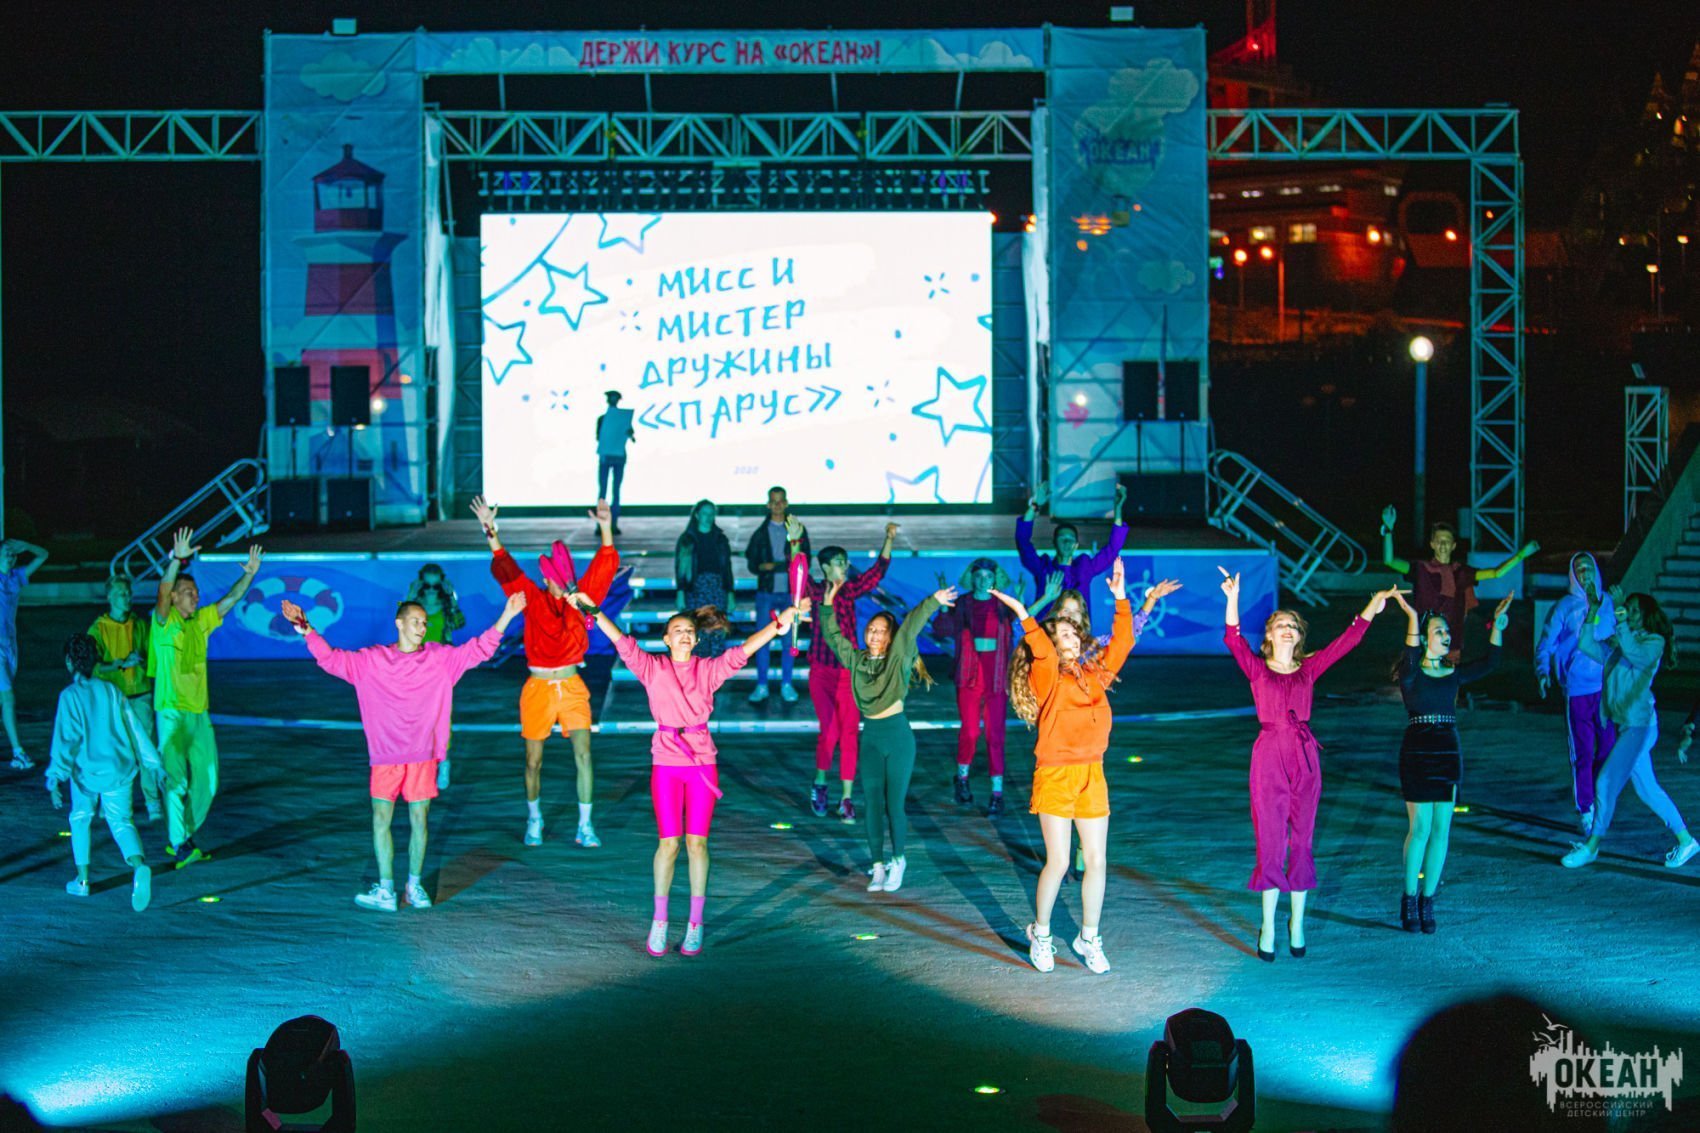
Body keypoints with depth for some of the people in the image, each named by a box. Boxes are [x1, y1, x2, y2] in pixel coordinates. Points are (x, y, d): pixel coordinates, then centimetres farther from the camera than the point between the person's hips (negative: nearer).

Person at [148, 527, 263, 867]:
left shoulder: (201, 621, 12)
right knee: (176, 778, -6)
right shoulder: (165, 622, -6)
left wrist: (249, 574, 0)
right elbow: (162, 592, -23)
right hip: (172, 712, -7)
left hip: (200, 711, 7)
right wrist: (177, 560, -37)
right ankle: (181, 844, -3)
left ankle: (180, 838, 22)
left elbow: (230, 600, 13)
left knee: (206, 779, 9)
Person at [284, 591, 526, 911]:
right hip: (385, 756, 0)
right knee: (381, 818, -3)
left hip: (422, 756, 0)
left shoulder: (439, 658, 5)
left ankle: (415, 885, 17)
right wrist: (305, 629, -7)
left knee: (419, 819, 3)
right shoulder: (371, 660, 3)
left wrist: (507, 615, -5)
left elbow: (480, 649, 3)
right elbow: (330, 659, 2)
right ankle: (385, 890, 3)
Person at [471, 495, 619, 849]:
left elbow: (605, 567, 1)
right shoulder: (533, 600, -2)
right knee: (534, 761, 7)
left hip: (572, 687, 1)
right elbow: (505, 569, -10)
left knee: (583, 753, -9)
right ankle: (534, 819, 30)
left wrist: (606, 529, -10)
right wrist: (491, 531, -20)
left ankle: (585, 825, -1)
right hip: (539, 688, -1)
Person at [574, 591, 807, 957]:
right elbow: (622, 642, -2)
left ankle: (695, 923, 11)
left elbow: (744, 650, -2)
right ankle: (659, 921, 10)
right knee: (668, 843, -2)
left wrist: (782, 619, -9)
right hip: (666, 765, -1)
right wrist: (592, 611, -9)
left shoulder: (709, 669, 4)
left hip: (703, 765, 1)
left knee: (697, 843, 3)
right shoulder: (652, 668, 3)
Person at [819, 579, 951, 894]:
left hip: (898, 738, -4)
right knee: (873, 805, 4)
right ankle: (878, 867, 11)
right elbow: (833, 636, 10)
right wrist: (828, 605, 0)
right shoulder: (856, 660, 7)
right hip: (870, 739, 4)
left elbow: (910, 628, -15)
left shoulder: (898, 659, -3)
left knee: (895, 805, 0)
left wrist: (933, 602, -26)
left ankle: (898, 860, 18)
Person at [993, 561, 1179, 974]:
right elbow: (1042, 652, -24)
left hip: (1092, 776, 5)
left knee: (1096, 861, 5)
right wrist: (1023, 615, -37)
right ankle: (1040, 934, 17)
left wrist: (1121, 597, 8)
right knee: (1058, 863, -4)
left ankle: (1089, 938, 21)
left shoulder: (1095, 676, 10)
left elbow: (1121, 643, 12)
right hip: (1055, 776, -5)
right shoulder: (1046, 678, -5)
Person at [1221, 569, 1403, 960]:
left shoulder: (1309, 669, 10)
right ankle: (1268, 927, 6)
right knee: (1270, 844, -2)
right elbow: (1233, 638, -12)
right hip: (1269, 756, -2)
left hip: (1304, 758, 3)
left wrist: (1372, 609, -3)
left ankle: (1297, 923, 17)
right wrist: (1233, 599, -26)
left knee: (1301, 843, 7)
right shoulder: (1256, 668, 3)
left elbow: (1346, 642, 5)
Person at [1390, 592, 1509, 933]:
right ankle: (1409, 899, 8)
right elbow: (1410, 659, -27)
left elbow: (1490, 663, 4)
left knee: (1441, 830, 4)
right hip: (1416, 754, -5)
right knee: (1421, 828, -5)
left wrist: (1498, 623, -2)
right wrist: (1412, 619, -38)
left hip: (1449, 754, 5)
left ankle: (1427, 900, 12)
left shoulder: (1453, 675, 12)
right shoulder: (1410, 674, -4)